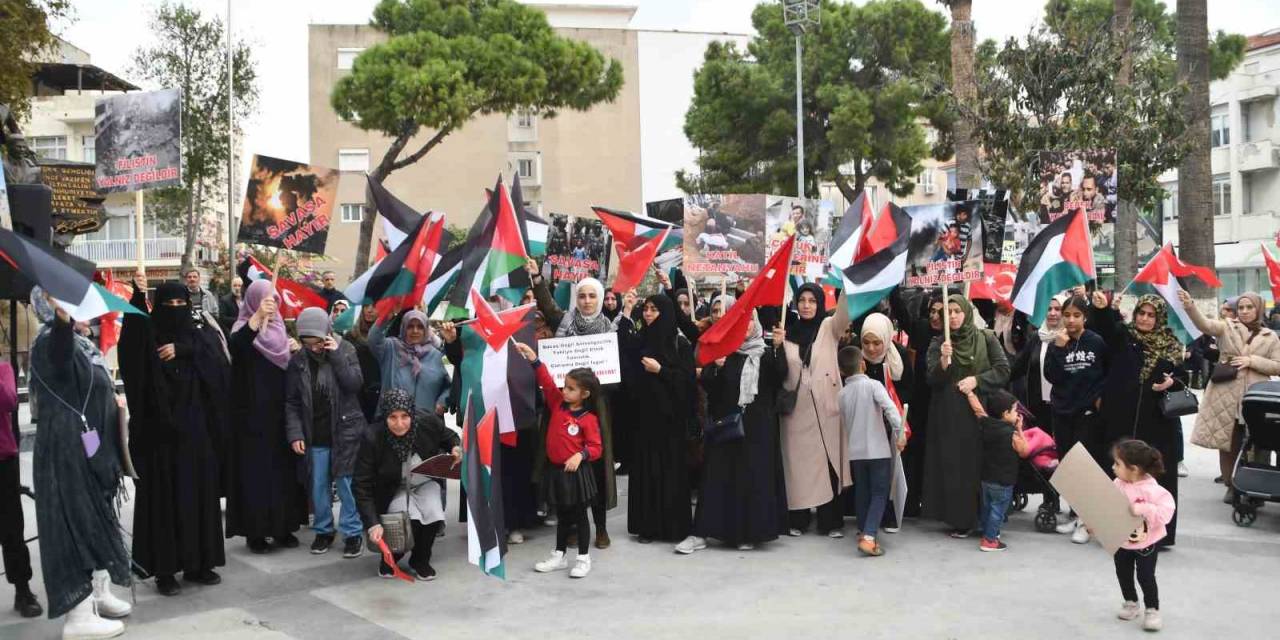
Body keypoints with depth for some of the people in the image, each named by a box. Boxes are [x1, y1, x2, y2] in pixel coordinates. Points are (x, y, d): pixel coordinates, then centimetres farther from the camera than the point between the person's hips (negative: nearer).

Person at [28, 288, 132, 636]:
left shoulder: (81, 342, 11)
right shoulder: (51, 341, -17)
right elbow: (58, 356, -45)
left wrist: (114, 400, 11)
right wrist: (62, 320, -63)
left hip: (91, 448, 9)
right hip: (69, 451, -9)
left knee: (97, 519, 18)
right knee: (78, 522, -3)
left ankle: (100, 593, 33)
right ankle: (79, 615, 5)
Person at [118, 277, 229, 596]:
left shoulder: (201, 336, 9)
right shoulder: (149, 336, 1)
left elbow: (220, 366, -8)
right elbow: (130, 342, -23)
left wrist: (184, 350, -19)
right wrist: (138, 296, -35)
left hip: (196, 431, 3)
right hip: (160, 433, -3)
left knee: (200, 495, 7)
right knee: (164, 498, 0)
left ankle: (198, 563, 17)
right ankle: (164, 569, 8)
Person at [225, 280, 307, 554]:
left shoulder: (279, 330, 12)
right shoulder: (243, 328, -5)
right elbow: (233, 347, -31)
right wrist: (257, 317, -39)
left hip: (280, 413, 6)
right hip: (253, 414, -5)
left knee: (283, 468, 7)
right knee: (255, 470, -3)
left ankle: (282, 526, 16)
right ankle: (254, 531, 4)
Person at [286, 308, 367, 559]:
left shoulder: (345, 350, -4)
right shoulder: (298, 360, -1)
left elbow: (355, 384, -15)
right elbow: (291, 401, 2)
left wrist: (336, 355, -18)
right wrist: (295, 433, -6)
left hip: (345, 430, -2)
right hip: (315, 434, 2)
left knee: (346, 482, 0)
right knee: (318, 484, 9)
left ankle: (352, 532, 10)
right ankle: (323, 530, 24)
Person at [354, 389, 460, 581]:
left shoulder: (428, 421, -20)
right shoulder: (372, 438, -26)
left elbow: (449, 437, 5)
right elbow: (362, 486, -21)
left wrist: (455, 448, -19)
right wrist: (372, 524, -29)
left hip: (426, 484, 2)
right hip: (394, 491, -2)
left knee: (435, 516, -26)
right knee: (410, 521, -28)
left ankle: (420, 560, 5)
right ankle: (390, 558, 5)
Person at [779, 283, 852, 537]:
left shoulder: (830, 327, 4)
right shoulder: (788, 332, 10)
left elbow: (845, 311, -17)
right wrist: (776, 347, -8)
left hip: (826, 405, -2)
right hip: (797, 407, 2)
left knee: (828, 461, 0)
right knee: (798, 462, 4)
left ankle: (831, 521, 7)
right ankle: (798, 519, 14)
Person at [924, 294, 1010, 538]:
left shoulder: (986, 338, 3)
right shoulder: (938, 344, 6)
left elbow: (1003, 370, -2)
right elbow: (933, 381, -4)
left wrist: (977, 379, -15)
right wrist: (944, 360, -21)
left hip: (980, 411, -1)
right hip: (949, 416, 1)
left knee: (981, 463, -1)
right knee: (954, 465, -2)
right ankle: (960, 519, 4)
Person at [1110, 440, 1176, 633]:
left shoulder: (1150, 489, -28)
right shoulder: (1118, 484, -9)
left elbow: (1167, 509, -33)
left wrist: (1143, 510, -41)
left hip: (1145, 542, -6)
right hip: (1121, 541, 6)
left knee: (1146, 576, 4)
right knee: (1123, 573, 18)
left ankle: (1152, 610, 23)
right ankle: (1131, 603, 39)